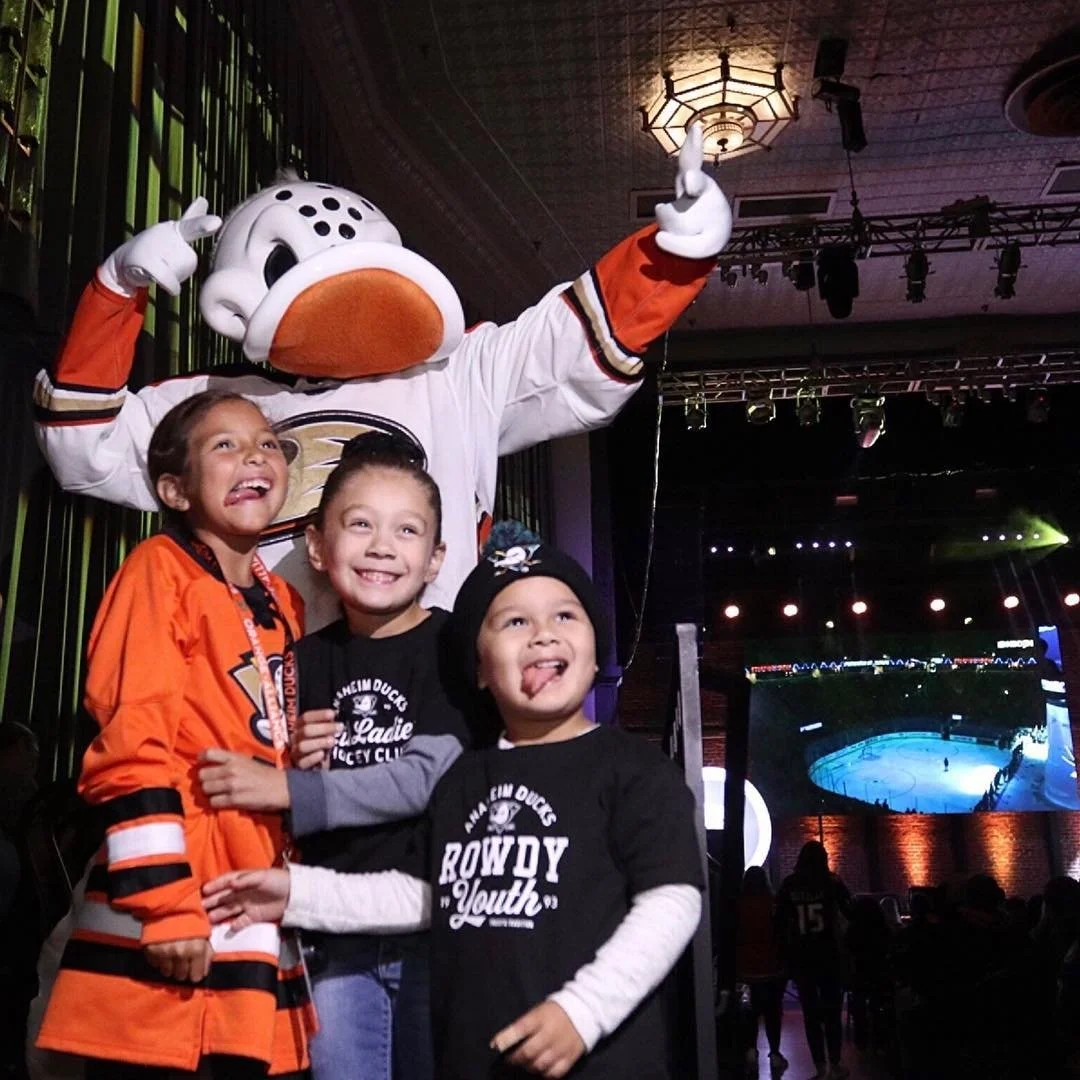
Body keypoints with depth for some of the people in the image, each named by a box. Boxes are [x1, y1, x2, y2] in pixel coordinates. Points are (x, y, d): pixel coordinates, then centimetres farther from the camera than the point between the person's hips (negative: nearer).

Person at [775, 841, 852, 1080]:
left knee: (810, 1012, 7)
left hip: (800, 957, 1)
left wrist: (785, 953, 7)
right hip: (828, 955, -1)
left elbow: (780, 921, 2)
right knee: (832, 1011, 6)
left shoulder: (788, 885, 3)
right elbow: (851, 913, -6)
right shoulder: (832, 882, -2)